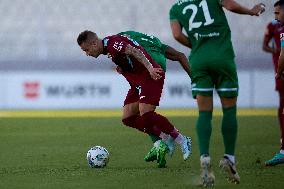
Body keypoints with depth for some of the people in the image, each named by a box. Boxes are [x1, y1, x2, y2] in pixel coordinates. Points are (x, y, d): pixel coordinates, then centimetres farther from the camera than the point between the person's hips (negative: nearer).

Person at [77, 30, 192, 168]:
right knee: (127, 118, 2)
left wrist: (150, 68, -37)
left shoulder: (112, 43, -15)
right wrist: (122, 68, 8)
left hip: (150, 76, -10)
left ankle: (182, 141, -7)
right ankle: (165, 139, 7)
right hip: (138, 83, 10)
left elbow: (134, 52, -27)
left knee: (145, 114, -21)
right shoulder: (108, 50, 16)